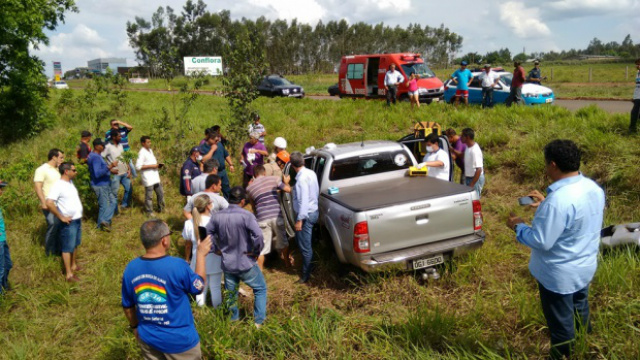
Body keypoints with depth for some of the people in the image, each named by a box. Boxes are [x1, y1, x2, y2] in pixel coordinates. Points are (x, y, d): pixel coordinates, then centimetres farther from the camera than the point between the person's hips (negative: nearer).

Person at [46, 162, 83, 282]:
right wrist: (61, 217, -21)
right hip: (69, 222, -8)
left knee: (75, 244, 20)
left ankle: (74, 265, 36)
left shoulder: (70, 182, 7)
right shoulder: (58, 186, -20)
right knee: (67, 247, 0)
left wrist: (78, 215, 14)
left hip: (78, 219, 8)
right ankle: (69, 274, 7)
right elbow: (49, 203, -29)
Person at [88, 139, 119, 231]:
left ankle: (105, 221, 15)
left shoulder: (97, 156, 12)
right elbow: (97, 174, -29)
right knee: (104, 205, -1)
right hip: (100, 186, -10)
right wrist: (110, 166, -32)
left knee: (113, 201, 13)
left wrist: (110, 170, 15)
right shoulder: (95, 157, -21)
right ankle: (101, 225, 8)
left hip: (105, 185, 10)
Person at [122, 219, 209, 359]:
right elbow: (198, 287, -6)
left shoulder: (130, 269, -10)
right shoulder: (177, 266, -25)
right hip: (179, 340, -4)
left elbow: (127, 305, 3)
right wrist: (201, 254, 1)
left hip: (148, 338, 5)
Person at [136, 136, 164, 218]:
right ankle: (149, 212, 15)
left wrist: (158, 165, 2)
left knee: (160, 193, 16)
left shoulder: (150, 150, 12)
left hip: (155, 177, 8)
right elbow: (138, 166, -21)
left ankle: (161, 208, 32)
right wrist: (151, 166, -21)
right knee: (149, 195, 3)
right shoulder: (142, 153, -15)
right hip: (148, 178, -8)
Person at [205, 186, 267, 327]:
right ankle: (259, 321, 17)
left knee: (231, 293, 23)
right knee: (260, 289, 16)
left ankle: (234, 319, 40)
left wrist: (217, 249, 12)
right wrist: (256, 252, -12)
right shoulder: (246, 216, -20)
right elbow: (258, 236, -28)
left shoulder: (217, 216, -4)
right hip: (246, 263, -4)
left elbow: (207, 234, 5)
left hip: (227, 264, 5)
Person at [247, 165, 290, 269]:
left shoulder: (249, 187, 9)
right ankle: (287, 262, 41)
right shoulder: (274, 179, 4)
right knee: (283, 240, 23)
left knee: (261, 246, 9)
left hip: (262, 218, 0)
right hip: (276, 215, 0)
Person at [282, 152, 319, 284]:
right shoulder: (311, 173, 4)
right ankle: (306, 269, 35)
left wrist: (300, 220, -22)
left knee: (305, 246, 2)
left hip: (306, 215, -10)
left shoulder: (302, 179, -24)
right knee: (300, 240, 23)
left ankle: (306, 275, 14)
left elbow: (303, 201, -26)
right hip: (313, 211, 10)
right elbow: (317, 192, 13)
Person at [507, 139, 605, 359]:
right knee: (580, 311, 31)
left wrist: (518, 226, -13)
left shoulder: (558, 200, -34)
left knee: (561, 323, 12)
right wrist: (546, 205, 8)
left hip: (559, 274, -9)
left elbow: (541, 241, -29)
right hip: (585, 266, 9)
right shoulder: (593, 188, -5)